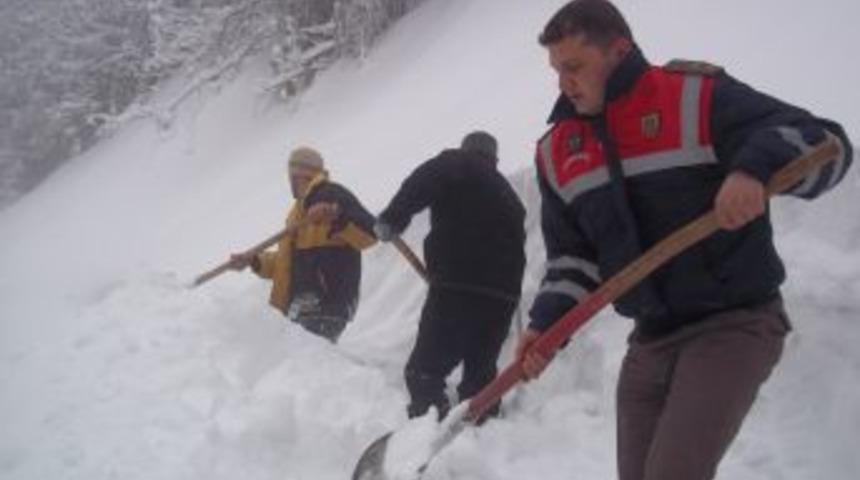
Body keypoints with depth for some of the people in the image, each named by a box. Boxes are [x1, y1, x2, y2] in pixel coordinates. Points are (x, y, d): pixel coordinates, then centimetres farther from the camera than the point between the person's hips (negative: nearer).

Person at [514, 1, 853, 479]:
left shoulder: (699, 98, -13)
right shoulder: (558, 153, 6)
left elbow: (825, 144, -16)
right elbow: (573, 254, 11)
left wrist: (756, 166, -36)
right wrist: (546, 323, -6)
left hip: (734, 324, -6)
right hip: (650, 340, 7)